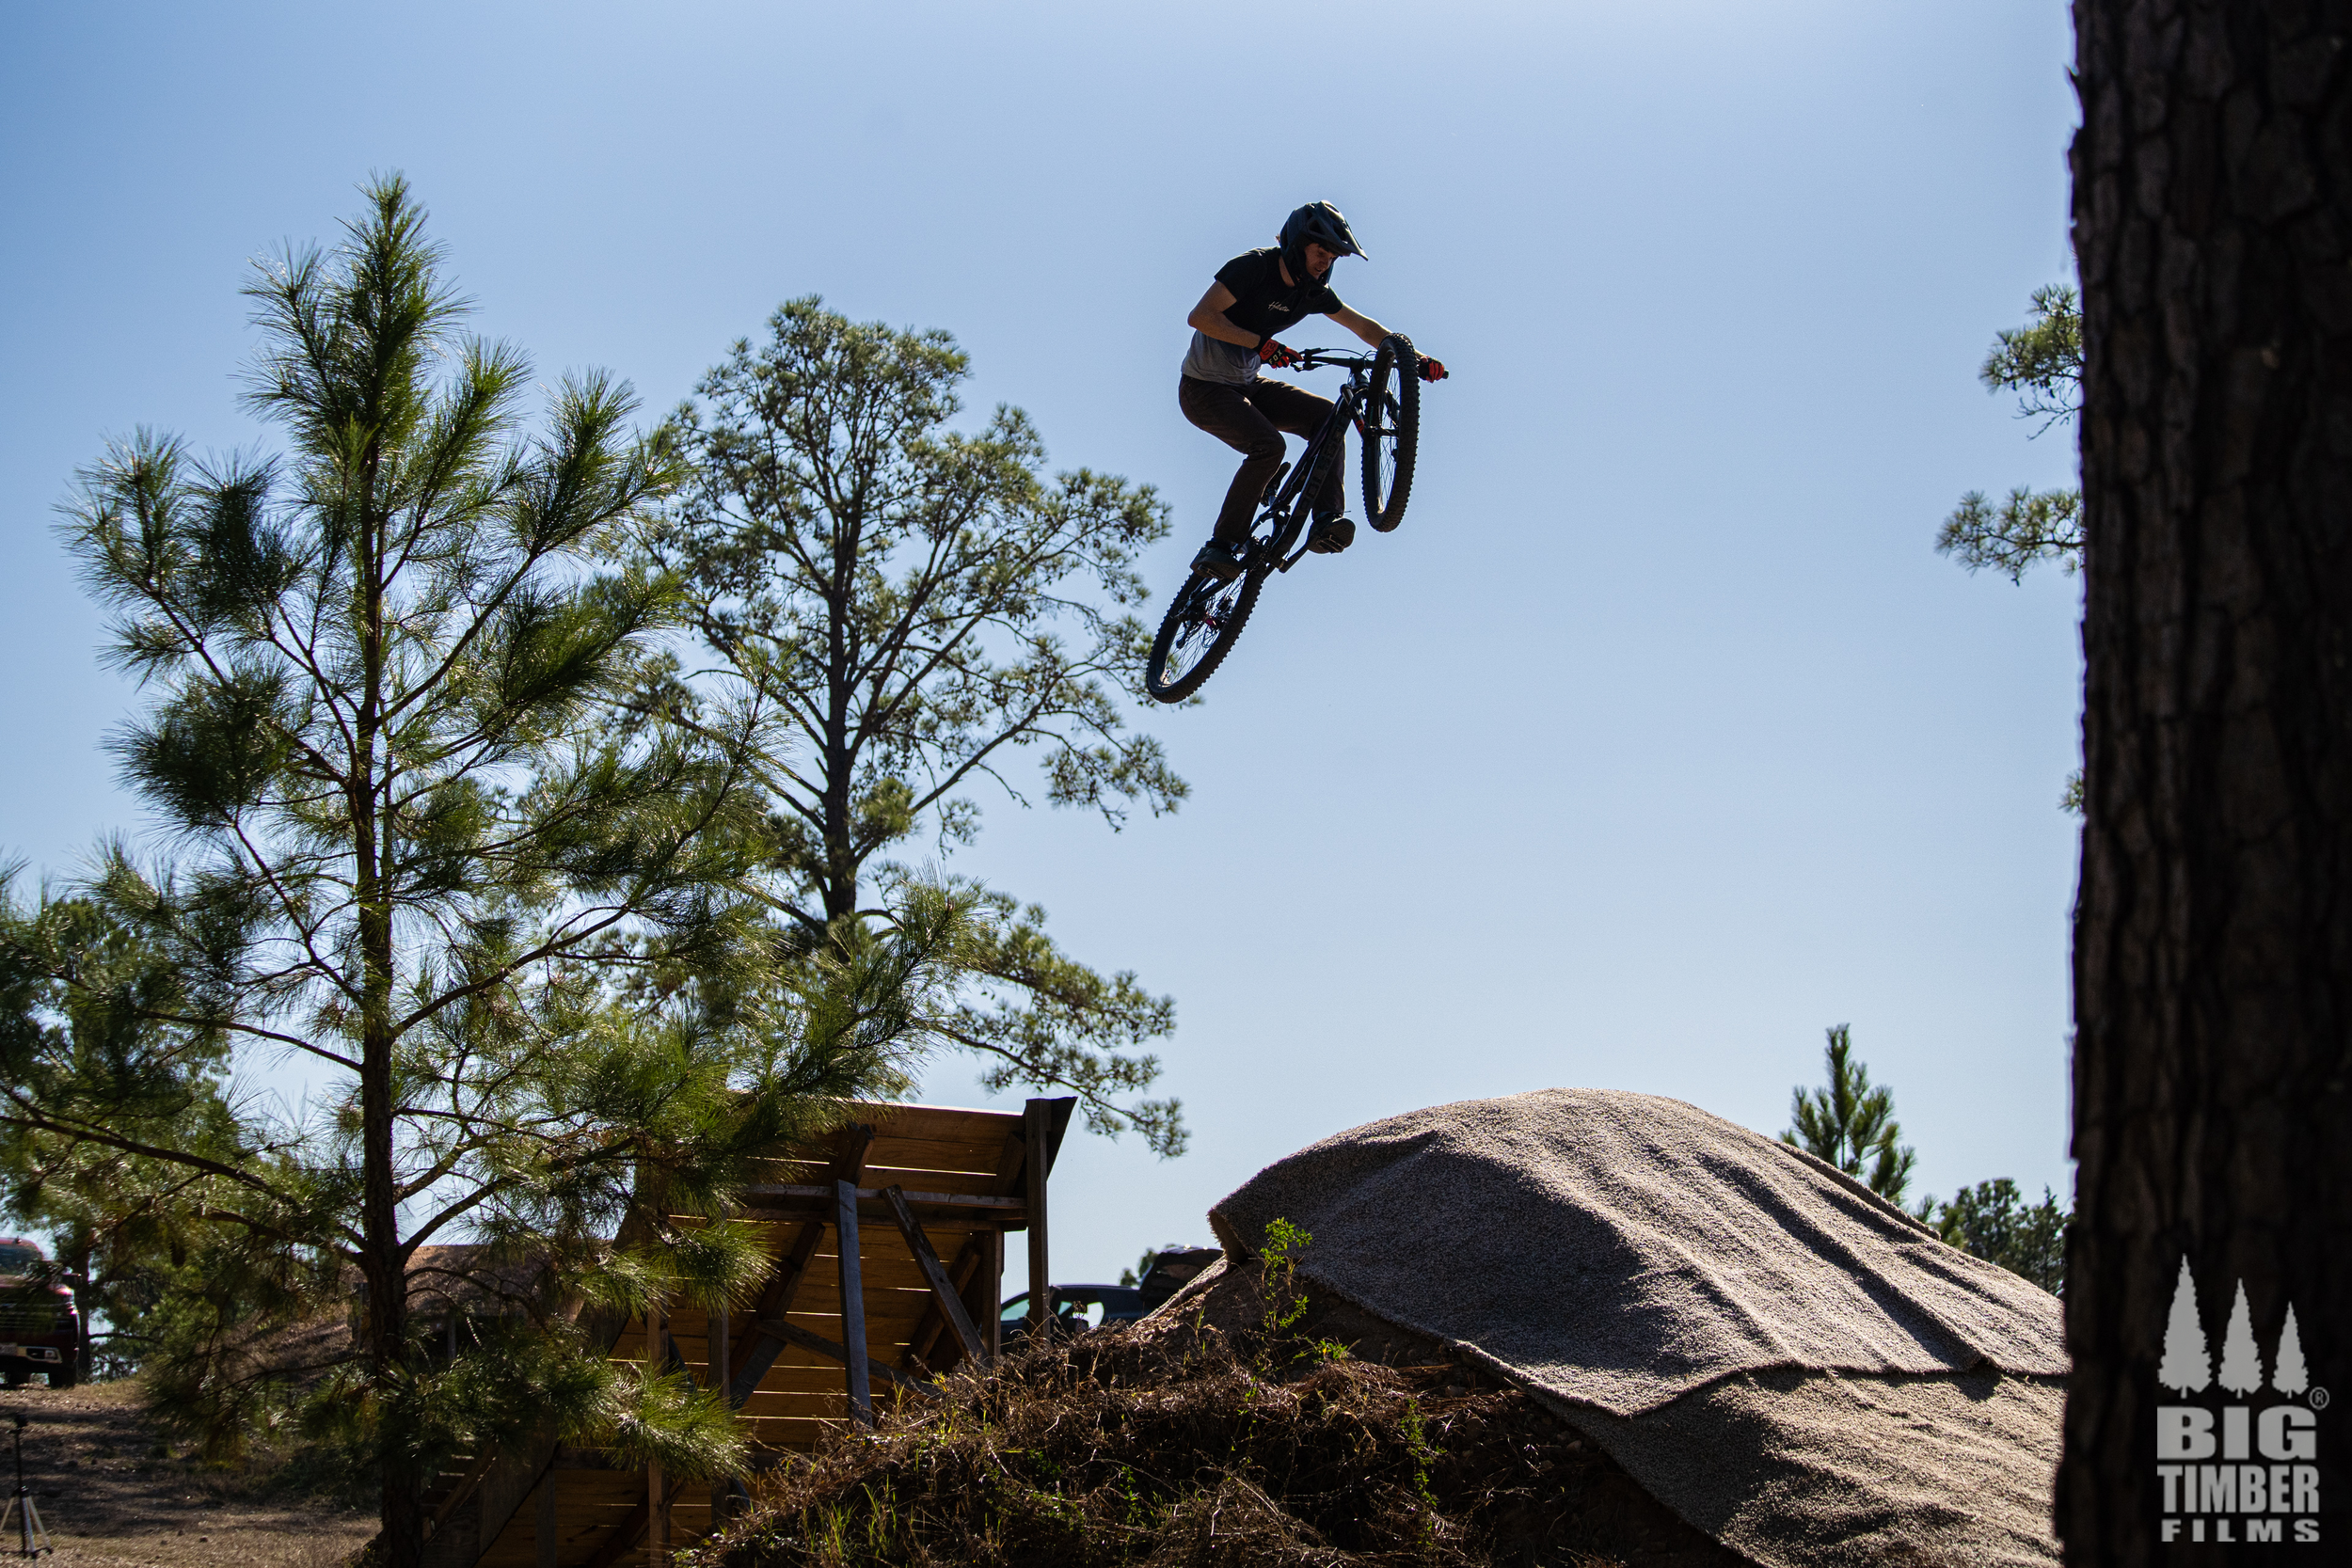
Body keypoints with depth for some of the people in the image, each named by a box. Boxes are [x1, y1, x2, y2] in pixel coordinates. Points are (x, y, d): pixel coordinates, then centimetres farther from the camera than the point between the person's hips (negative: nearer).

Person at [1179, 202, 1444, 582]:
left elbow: (1362, 326, 9)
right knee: (1268, 446, -28)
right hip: (1204, 389, -7)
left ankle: (1325, 522, -17)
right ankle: (1220, 548, -22)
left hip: (1246, 385, 7)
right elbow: (1200, 317, -30)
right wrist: (1260, 343, -38)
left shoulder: (1313, 290, -1)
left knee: (1325, 416, -11)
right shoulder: (1254, 267, -21)